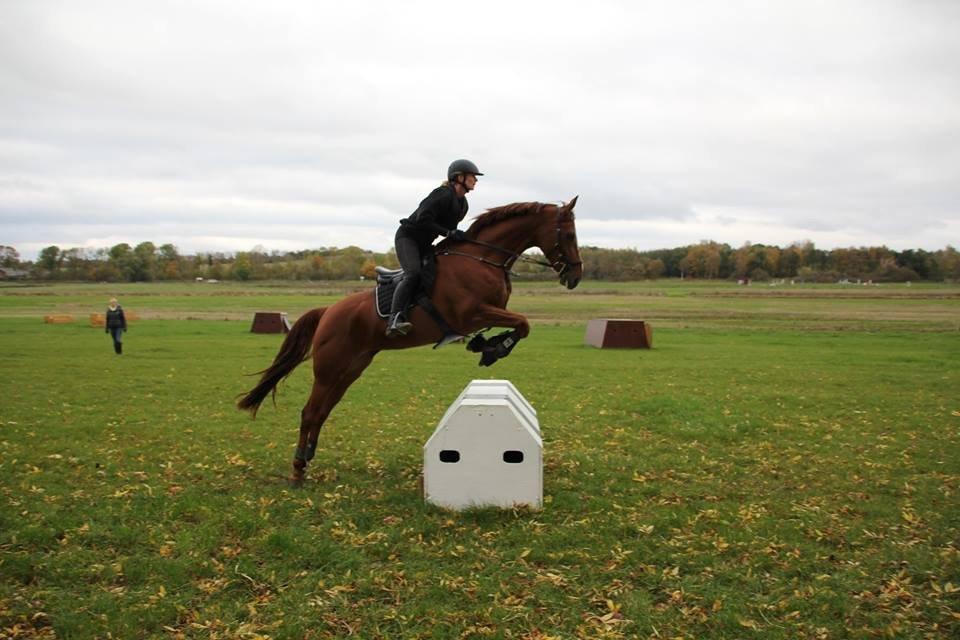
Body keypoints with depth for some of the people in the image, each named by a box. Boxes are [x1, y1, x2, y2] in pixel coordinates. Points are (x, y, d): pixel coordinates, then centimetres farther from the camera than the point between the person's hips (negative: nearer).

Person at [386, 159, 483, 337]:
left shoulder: (463, 204, 9)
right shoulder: (443, 194, -19)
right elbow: (422, 220, -27)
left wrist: (457, 236, 1)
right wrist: (449, 233, -27)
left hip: (425, 243, 10)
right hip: (407, 237, -10)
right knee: (413, 273, -30)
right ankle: (394, 320, -43)